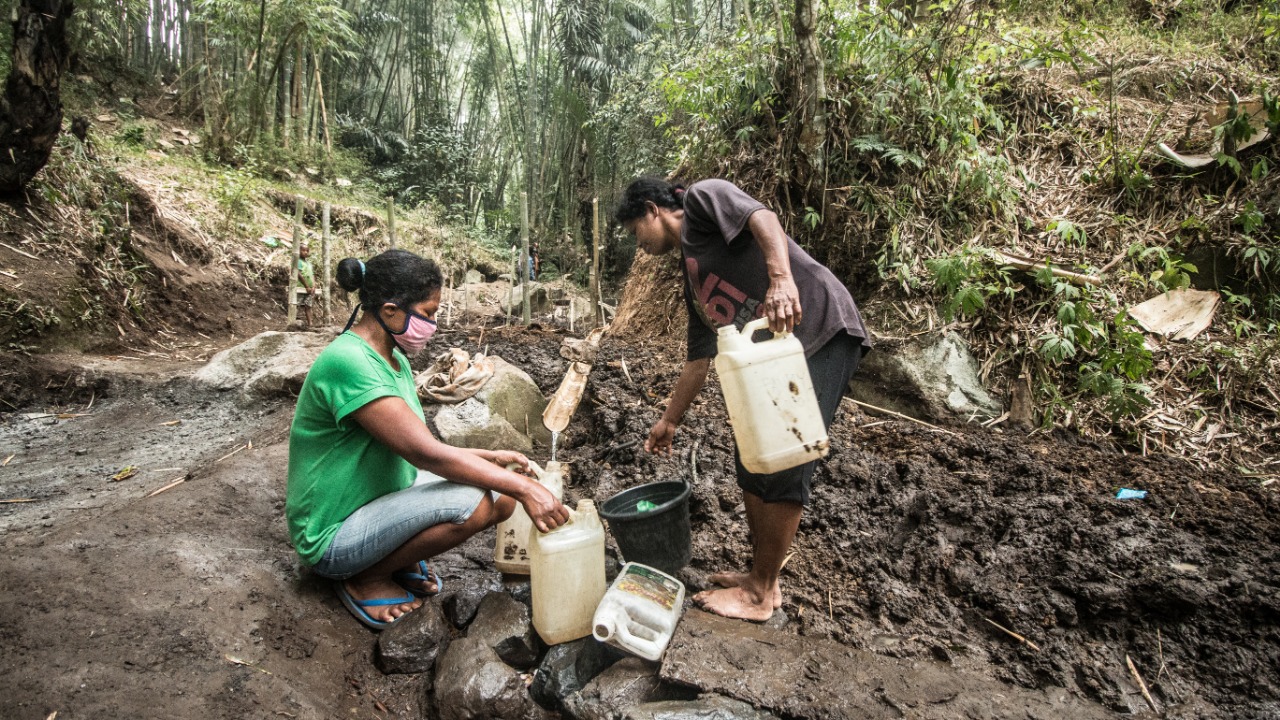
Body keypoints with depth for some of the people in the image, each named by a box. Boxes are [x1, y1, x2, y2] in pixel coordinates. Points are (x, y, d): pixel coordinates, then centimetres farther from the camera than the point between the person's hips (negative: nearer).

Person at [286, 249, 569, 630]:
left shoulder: (395, 360, 5)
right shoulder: (347, 362, -26)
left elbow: (418, 448, 9)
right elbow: (426, 454, -30)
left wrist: (487, 457, -1)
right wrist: (524, 488, -29)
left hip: (384, 497, 9)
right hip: (333, 536, -9)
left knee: (502, 498, -2)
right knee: (471, 502, -28)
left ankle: (401, 559, 11)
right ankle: (366, 578, -6)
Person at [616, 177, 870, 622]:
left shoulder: (702, 198, 2)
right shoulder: (692, 280, 23)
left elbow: (762, 218, -18)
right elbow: (697, 361, 24)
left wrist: (781, 278, -35)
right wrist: (669, 422, 27)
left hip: (823, 331, -10)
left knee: (784, 465, -7)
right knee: (752, 462, 12)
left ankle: (760, 594, 4)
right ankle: (761, 577, 24)